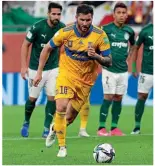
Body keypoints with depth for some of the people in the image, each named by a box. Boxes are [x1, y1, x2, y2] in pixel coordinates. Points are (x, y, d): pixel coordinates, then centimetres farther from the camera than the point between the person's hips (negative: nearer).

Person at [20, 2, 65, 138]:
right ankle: (26, 123, 30)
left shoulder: (62, 28, -7)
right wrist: (24, 66, -10)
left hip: (53, 69, 3)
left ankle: (47, 128, 4)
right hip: (35, 69, -3)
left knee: (52, 97, -6)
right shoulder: (37, 27, -17)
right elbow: (25, 45, -7)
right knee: (32, 98, 4)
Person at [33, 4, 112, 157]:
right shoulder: (66, 32, -13)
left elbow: (108, 62, -9)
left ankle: (55, 128, 42)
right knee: (61, 108, -24)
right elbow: (47, 49, 2)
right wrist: (39, 72, 0)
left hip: (86, 80, 1)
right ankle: (62, 147, -10)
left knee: (69, 118, 6)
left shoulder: (100, 35, -14)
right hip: (66, 74, -1)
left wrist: (96, 56, -30)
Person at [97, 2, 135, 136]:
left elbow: (133, 45, 24)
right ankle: (101, 128, -1)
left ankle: (114, 128, 14)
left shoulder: (129, 31, 5)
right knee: (108, 97, -7)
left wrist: (128, 56, 13)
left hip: (123, 70, 4)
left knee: (118, 98, 7)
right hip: (109, 69, -4)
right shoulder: (106, 29, -9)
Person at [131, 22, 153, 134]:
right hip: (147, 71, -1)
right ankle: (137, 127, 9)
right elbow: (136, 48, 7)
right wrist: (134, 67, 3)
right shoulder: (146, 30, -2)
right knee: (142, 97, 0)